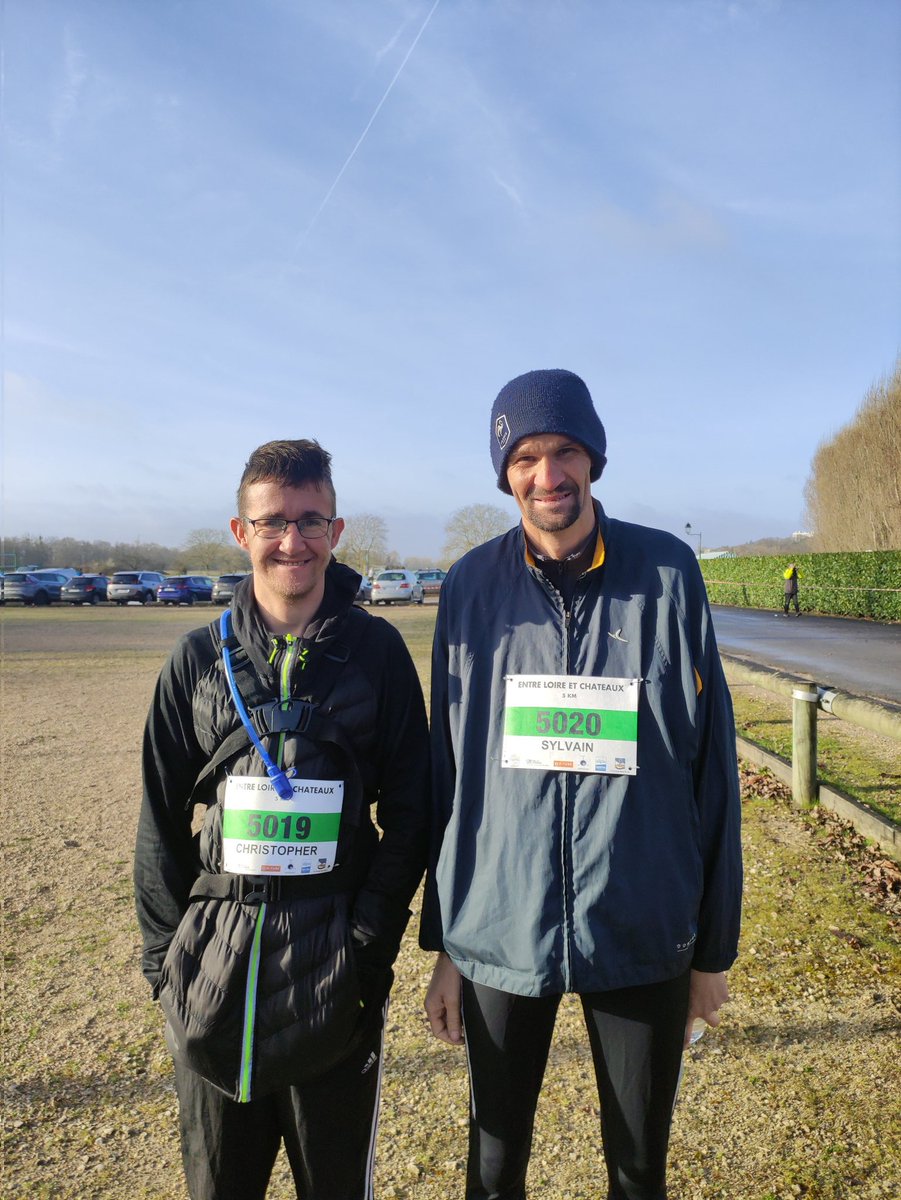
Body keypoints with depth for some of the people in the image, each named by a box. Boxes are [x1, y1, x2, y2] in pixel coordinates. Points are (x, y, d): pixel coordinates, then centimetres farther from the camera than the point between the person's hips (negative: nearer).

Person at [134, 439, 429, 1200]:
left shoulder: (377, 650, -4)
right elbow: (163, 817, 5)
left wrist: (371, 939, -9)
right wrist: (166, 951, 0)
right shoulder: (201, 658, 1)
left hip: (335, 969, -1)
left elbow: (409, 809, -3)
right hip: (214, 968, 2)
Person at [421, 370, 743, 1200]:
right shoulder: (472, 586, -4)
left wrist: (714, 945, 2)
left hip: (644, 936, 0)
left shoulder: (668, 574, -6)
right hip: (498, 935, 1)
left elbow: (712, 763, -2)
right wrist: (443, 943, 5)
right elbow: (447, 769, 1)